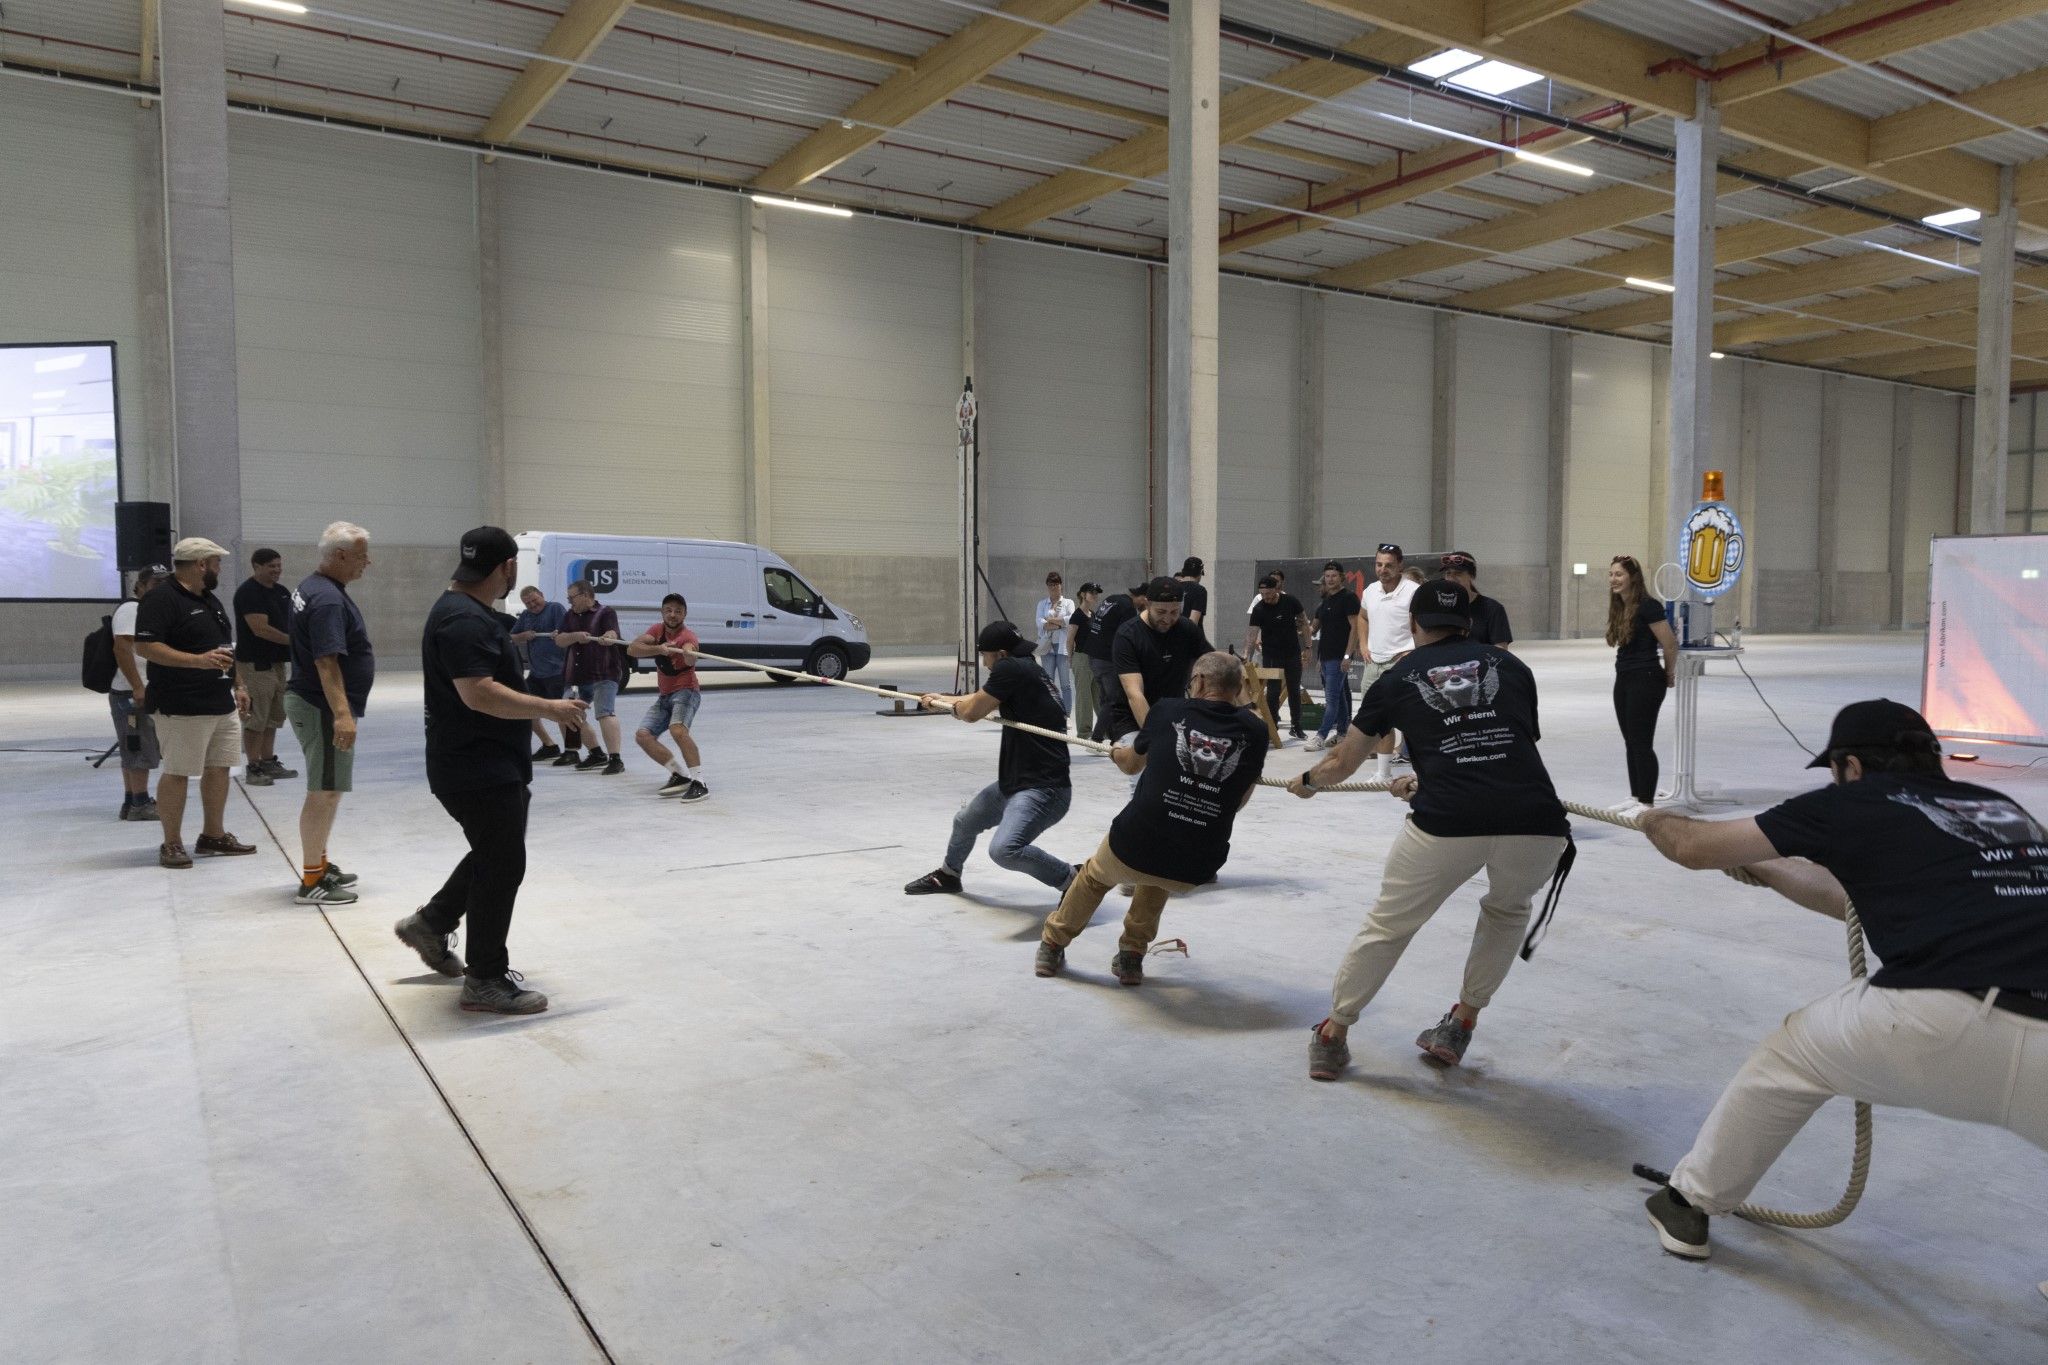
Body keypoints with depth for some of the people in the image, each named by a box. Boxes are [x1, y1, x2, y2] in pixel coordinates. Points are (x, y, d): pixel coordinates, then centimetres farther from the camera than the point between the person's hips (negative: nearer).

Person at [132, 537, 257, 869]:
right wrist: (198, 660, -27)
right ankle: (171, 845, 6)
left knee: (218, 769, 12)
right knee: (177, 774, -3)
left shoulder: (209, 600, 18)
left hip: (222, 705, 9)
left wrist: (237, 687, 21)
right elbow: (144, 646, -20)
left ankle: (214, 836, 23)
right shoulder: (161, 599, -11)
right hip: (181, 708, -9)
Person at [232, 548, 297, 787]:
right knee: (255, 718, -5)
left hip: (277, 662, 8)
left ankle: (269, 762, 21)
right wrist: (293, 641, -15)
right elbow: (260, 629, -19)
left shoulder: (282, 592, 13)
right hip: (254, 665, -8)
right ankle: (253, 768, 0)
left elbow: (291, 622, 19)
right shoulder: (248, 592, -12)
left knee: (272, 717, 13)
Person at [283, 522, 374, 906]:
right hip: (322, 707, -11)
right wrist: (341, 713, -32)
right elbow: (326, 662, -27)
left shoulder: (312, 587, 13)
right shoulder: (328, 599, -20)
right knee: (325, 792, -6)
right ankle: (311, 881, -1)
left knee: (327, 790, 18)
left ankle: (319, 865, 29)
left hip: (311, 701, 11)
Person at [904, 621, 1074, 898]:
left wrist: (952, 705, 15)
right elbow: (983, 699, 30)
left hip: (1043, 789, -11)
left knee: (1005, 850, -30)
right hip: (1014, 782, 11)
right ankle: (948, 874, 52)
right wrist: (942, 699, 42)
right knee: (964, 822, 25)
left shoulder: (1011, 668, -16)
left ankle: (1072, 880, -13)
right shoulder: (1027, 672, 12)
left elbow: (971, 712, -7)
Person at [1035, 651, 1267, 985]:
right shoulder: (1255, 731, 1)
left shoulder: (1169, 710, 1)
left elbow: (1131, 764, 21)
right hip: (1196, 871, 1)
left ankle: (1052, 946, 49)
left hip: (1132, 850, -1)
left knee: (1094, 876, 33)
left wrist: (1117, 752, 45)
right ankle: (1132, 956, 36)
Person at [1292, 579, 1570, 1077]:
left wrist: (1306, 782, 50)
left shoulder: (1397, 678, 17)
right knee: (1507, 910, 33)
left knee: (1388, 926, 20)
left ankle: (1332, 1036, 29)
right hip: (1537, 827, 2)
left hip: (1446, 825, -2)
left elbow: (1342, 763, 28)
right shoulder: (1510, 665, 22)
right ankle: (1460, 1026, 34)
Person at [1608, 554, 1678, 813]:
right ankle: (1635, 797, 23)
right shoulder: (1619, 608, 9)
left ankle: (1647, 802, 4)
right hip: (1624, 680, 9)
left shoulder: (1647, 607, -16)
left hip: (1646, 682, -9)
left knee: (1642, 743, -4)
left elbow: (1670, 645, -14)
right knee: (1631, 742, 14)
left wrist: (1669, 675, 0)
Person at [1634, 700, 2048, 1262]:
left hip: (1942, 1026, -3)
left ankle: (1689, 1204, 36)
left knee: (1788, 1056, 23)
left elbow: (1694, 847, 21)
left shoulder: (1854, 804, 12)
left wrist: (1654, 821, 43)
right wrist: (1762, 867, 52)